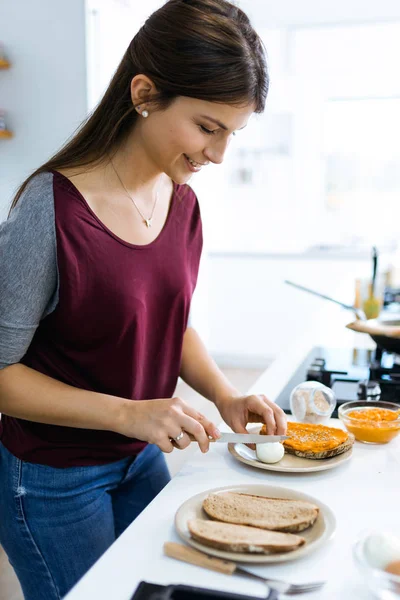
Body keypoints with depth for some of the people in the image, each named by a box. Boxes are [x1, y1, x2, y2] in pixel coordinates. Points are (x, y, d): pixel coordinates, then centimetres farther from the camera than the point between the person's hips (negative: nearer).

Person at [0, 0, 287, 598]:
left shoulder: (183, 202, -4)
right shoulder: (51, 210, -26)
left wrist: (225, 395, -7)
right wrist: (127, 413, -26)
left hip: (142, 459, 6)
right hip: (53, 479, -6)